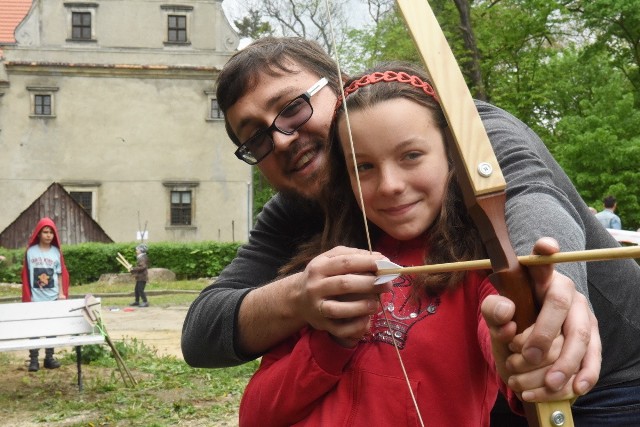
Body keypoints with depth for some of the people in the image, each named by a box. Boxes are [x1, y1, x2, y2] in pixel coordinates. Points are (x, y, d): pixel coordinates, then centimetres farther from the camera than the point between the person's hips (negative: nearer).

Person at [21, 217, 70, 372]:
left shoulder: (56, 252, 3)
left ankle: (49, 357, 16)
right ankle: (33, 359, 6)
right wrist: (27, 295, -5)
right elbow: (26, 275, 0)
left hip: (53, 298, 2)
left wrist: (62, 293, -2)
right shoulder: (31, 251, -2)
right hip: (35, 298, -2)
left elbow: (60, 274, 6)